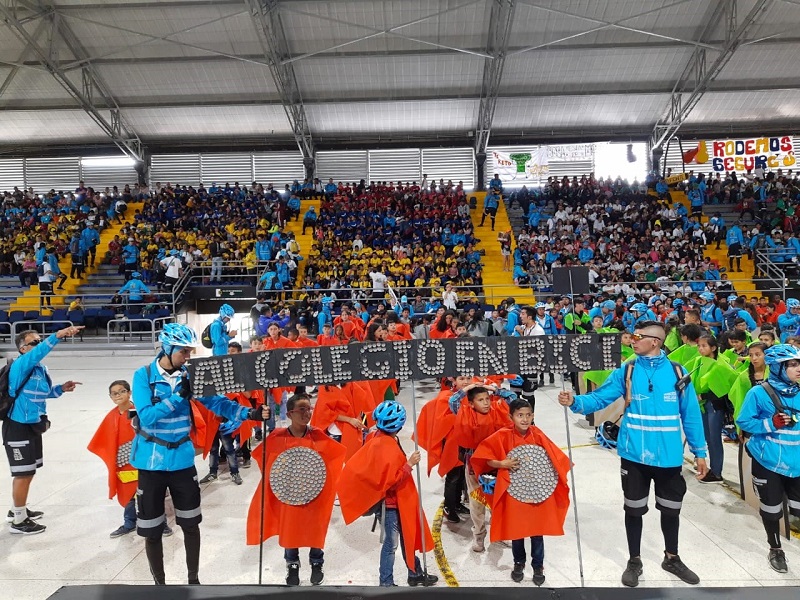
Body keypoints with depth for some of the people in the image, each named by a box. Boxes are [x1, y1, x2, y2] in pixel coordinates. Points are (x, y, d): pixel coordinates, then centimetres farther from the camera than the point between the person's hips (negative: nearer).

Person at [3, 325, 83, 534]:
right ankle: (19, 521, 13)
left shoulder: (41, 369, 6)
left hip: (33, 425, 9)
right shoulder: (20, 365, -20)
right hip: (17, 427, -9)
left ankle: (18, 510, 38)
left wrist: (61, 388, 1)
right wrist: (58, 335, -55)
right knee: (23, 473, 0)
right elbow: (37, 353, -42)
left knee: (28, 472, 20)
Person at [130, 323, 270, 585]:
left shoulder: (189, 375, -3)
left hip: (182, 459, 3)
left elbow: (216, 401, -9)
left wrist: (250, 413, -22)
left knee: (191, 524, 13)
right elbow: (147, 416, -21)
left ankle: (193, 579, 32)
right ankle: (159, 582, 30)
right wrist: (179, 395, -30)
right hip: (151, 462, -3)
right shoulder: (143, 375, -12)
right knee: (152, 531, 10)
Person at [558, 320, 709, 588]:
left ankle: (672, 558, 42)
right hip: (635, 455, 0)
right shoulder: (626, 372, -5)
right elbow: (600, 398, -11)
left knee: (671, 508, 18)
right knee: (634, 509, 12)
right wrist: (575, 402, -30)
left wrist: (700, 452, 3)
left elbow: (691, 414, 0)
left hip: (669, 456, 1)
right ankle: (634, 561, 32)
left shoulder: (677, 372, -5)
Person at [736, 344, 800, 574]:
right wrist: (771, 424, -21)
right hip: (768, 461, -3)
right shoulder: (758, 393, -13)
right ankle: (775, 550, 34)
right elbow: (743, 422, -9)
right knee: (771, 508, 11)